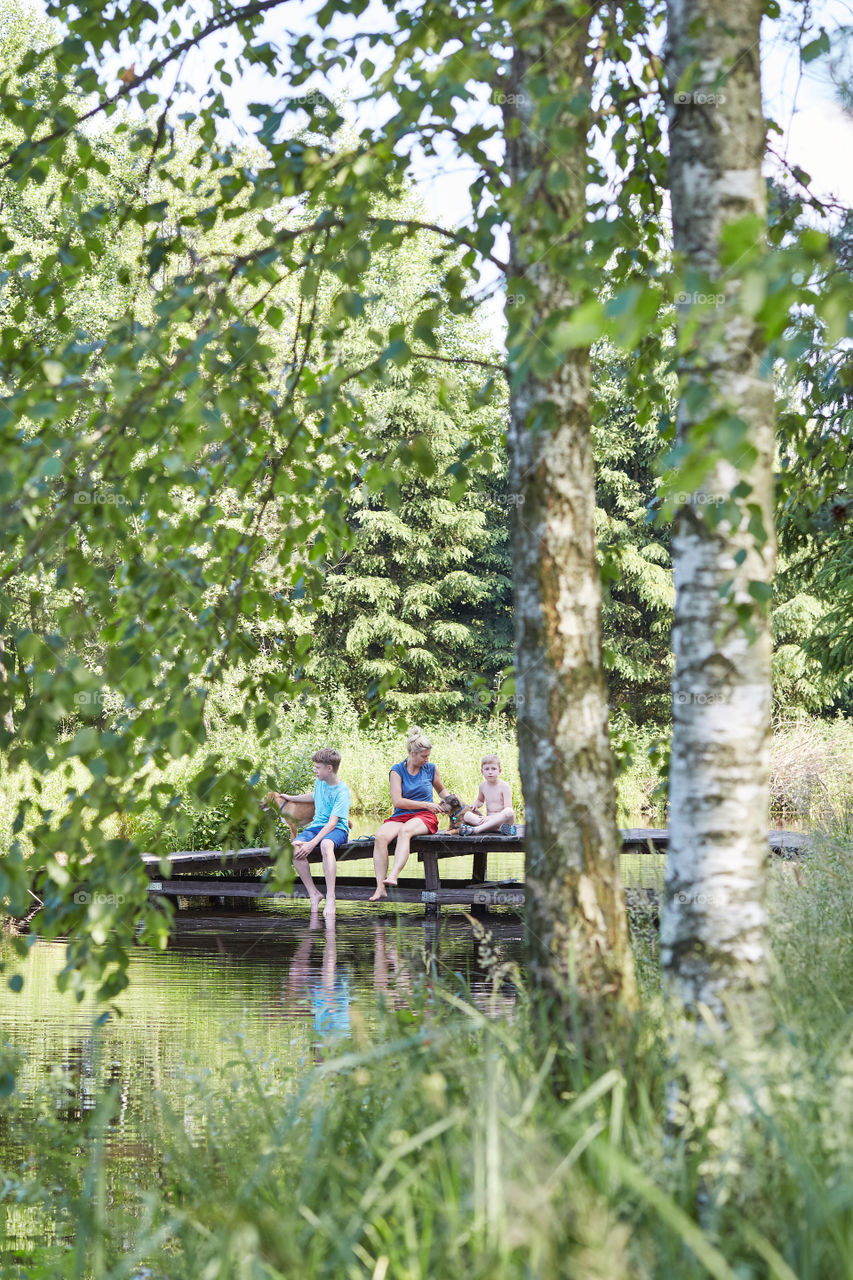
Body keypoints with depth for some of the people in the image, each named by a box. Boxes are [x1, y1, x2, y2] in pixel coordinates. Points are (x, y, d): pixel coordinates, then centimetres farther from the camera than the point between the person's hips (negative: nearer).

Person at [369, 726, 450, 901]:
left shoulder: (430, 769, 10)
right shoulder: (397, 771, 3)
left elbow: (441, 789, 30)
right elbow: (397, 801, -6)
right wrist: (426, 805, -7)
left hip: (425, 817, -1)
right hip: (400, 816, 1)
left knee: (405, 831, -37)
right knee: (380, 837, -31)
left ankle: (394, 875, -55)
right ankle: (380, 887, -36)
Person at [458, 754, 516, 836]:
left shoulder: (504, 786, -7)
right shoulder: (483, 786, 8)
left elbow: (508, 809, -15)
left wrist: (491, 817, -26)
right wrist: (476, 804, 4)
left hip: (503, 819, -4)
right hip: (490, 821, 4)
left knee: (509, 812, -38)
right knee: (466, 815, -18)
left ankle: (475, 830, -42)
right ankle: (500, 828, -37)